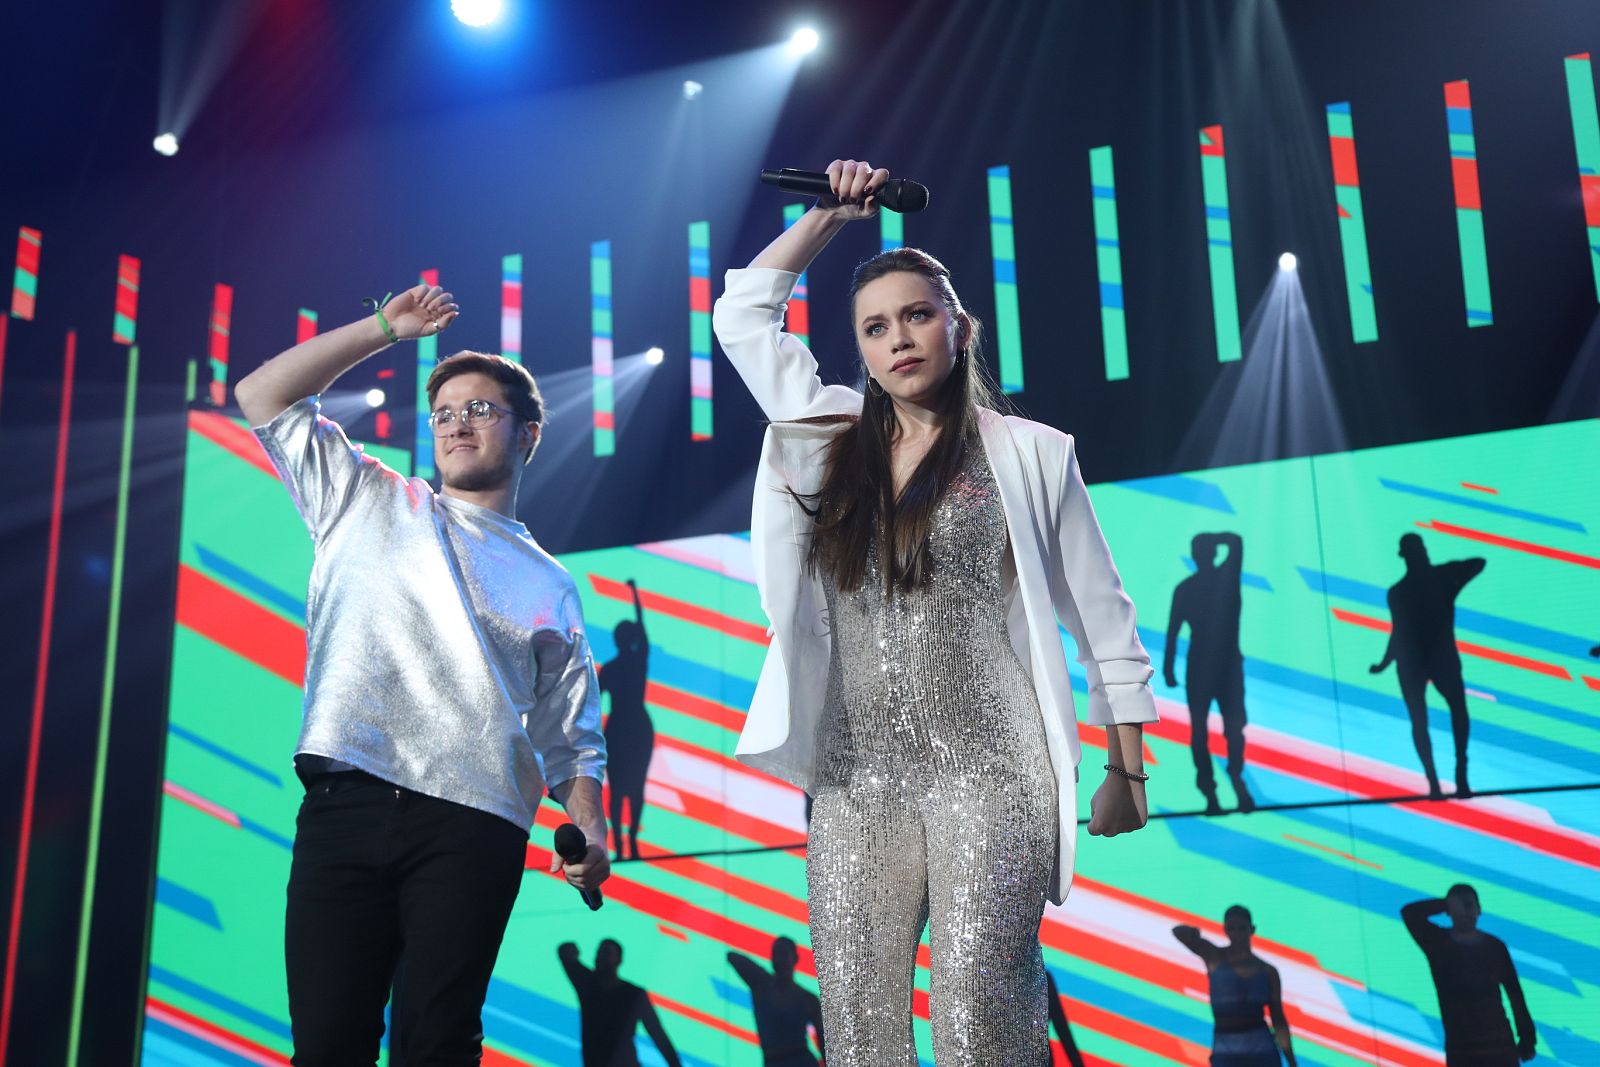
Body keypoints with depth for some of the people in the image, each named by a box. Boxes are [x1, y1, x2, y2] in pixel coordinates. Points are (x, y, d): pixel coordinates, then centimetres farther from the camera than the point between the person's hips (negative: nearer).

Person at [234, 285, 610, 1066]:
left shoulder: (549, 586, 19)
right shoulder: (368, 504, 20)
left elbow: (571, 735, 15)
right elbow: (264, 398, 17)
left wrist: (589, 830, -1)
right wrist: (385, 328, 16)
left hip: (473, 828, 0)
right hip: (344, 806, 0)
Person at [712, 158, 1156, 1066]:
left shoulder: (1029, 454, 5)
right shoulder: (832, 442, 14)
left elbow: (1103, 621, 7)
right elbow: (743, 314, 21)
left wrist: (1127, 773, 6)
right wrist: (829, 214, 18)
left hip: (991, 770, -3)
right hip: (857, 779, 4)